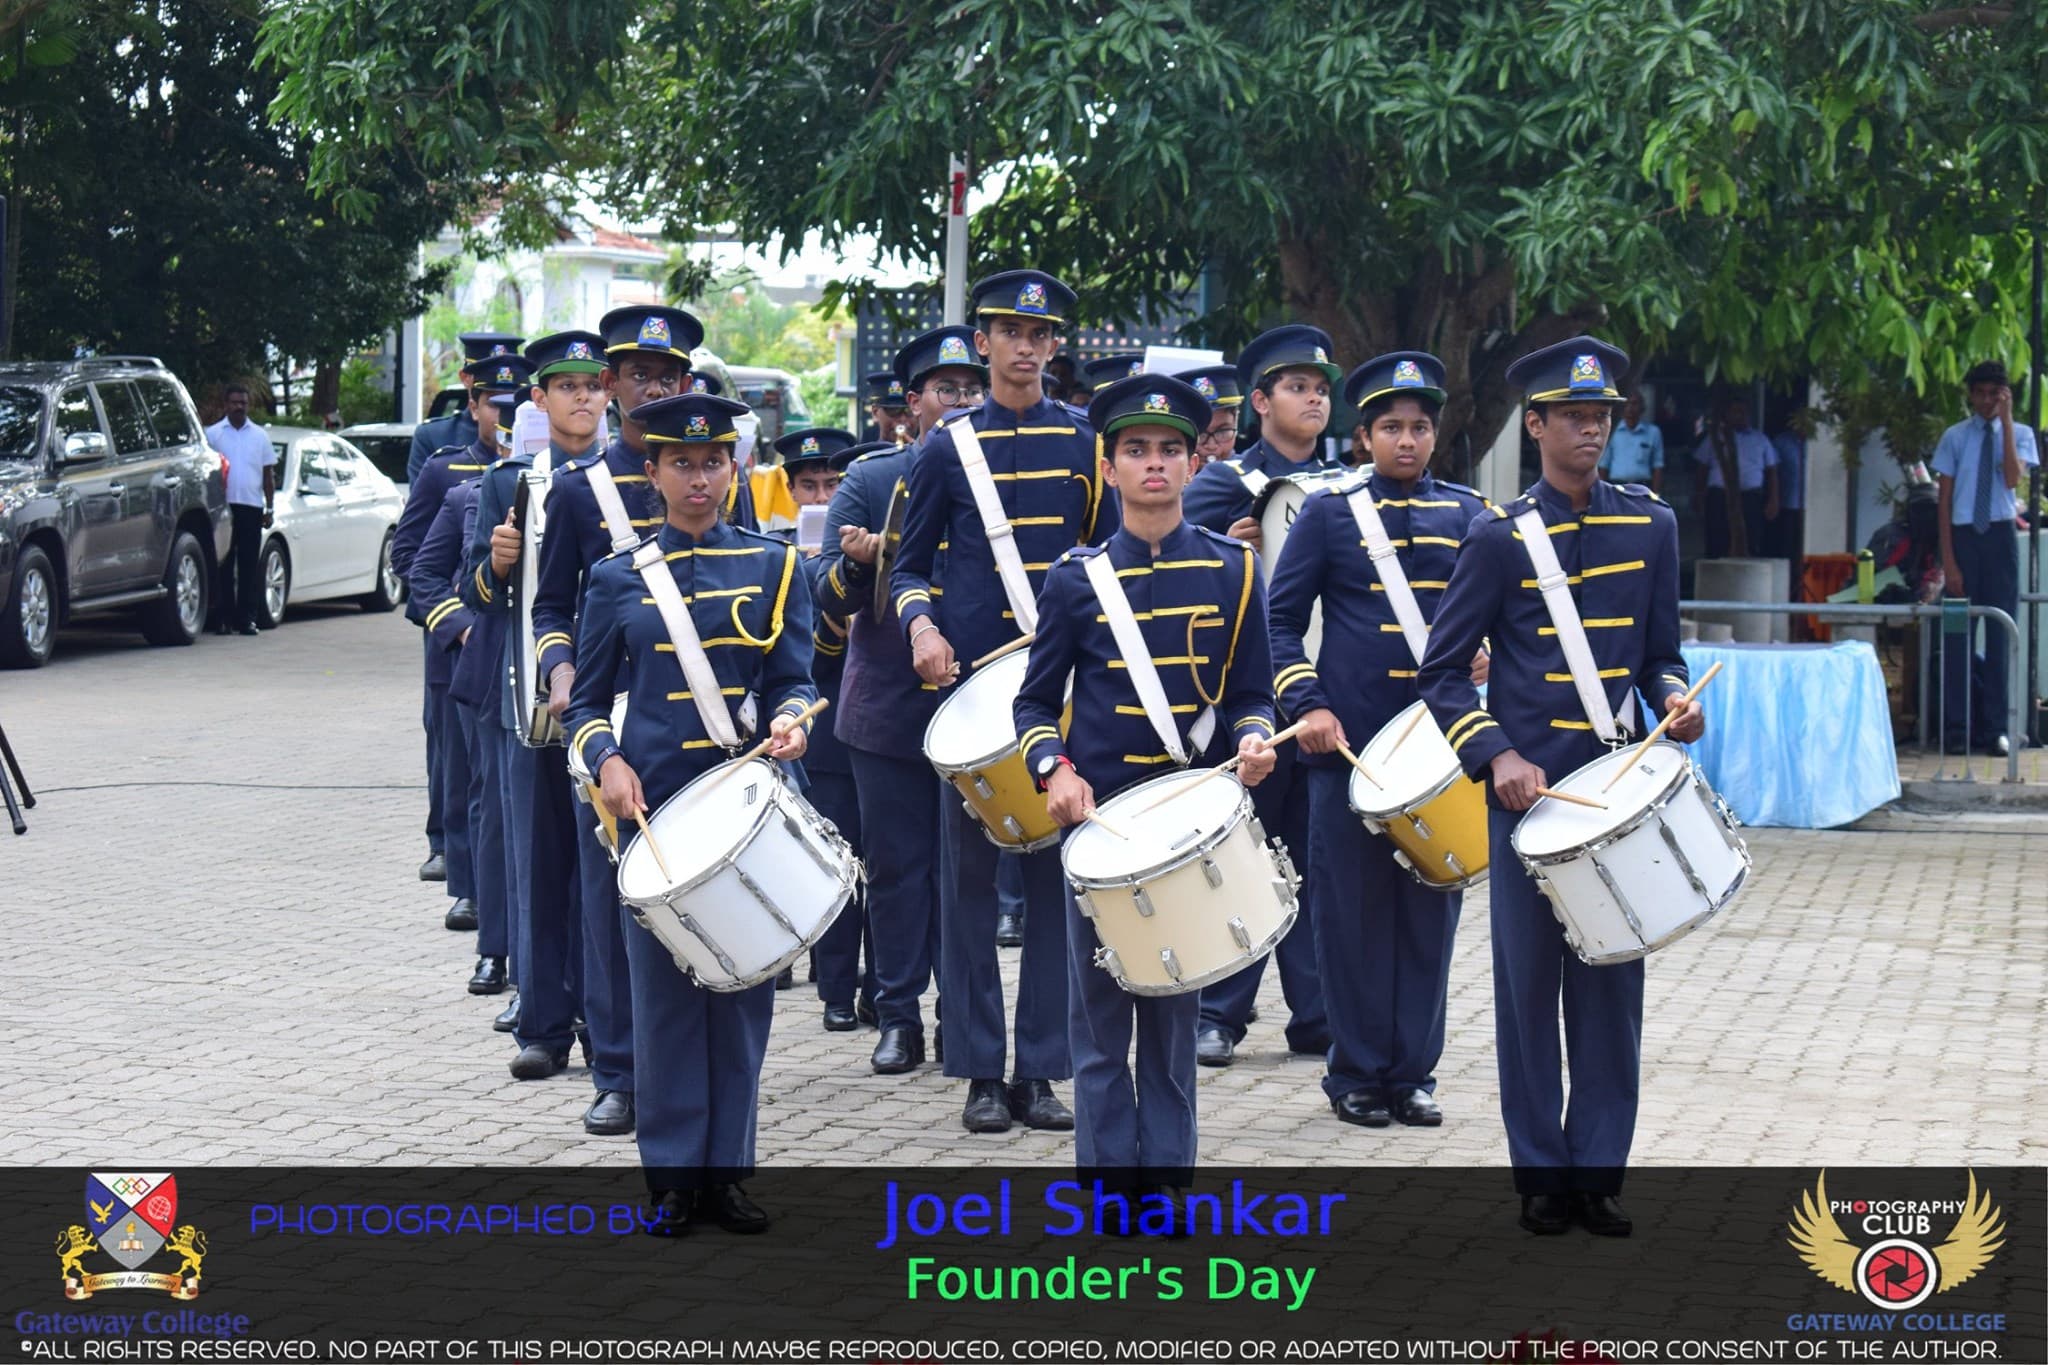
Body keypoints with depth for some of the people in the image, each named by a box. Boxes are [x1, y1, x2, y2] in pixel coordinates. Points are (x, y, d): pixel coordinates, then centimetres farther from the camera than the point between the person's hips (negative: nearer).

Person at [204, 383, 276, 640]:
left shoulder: (260, 436, 12)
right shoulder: (213, 434, 6)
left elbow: (268, 475, 13)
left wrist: (269, 508, 6)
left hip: (252, 506, 1)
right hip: (223, 506, -1)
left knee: (250, 566, 1)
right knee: (224, 564, -2)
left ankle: (246, 618, 3)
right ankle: (225, 618, 0)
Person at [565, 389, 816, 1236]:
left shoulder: (773, 567, 7)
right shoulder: (617, 580, 6)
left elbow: (791, 679, 4)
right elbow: (587, 702, 10)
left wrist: (788, 720, -18)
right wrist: (607, 760, -10)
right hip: (654, 806, -1)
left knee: (744, 986, 3)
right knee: (663, 989, 0)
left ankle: (726, 1168, 11)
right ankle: (672, 1175, 7)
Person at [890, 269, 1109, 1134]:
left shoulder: (1084, 442, 8)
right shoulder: (947, 447, 6)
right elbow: (911, 568, 11)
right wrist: (920, 626, -9)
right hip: (971, 685, -1)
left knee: (1057, 872, 2)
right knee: (970, 874, 1)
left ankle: (1041, 1071, 8)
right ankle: (981, 1074, 7)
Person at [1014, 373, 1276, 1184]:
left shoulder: (1232, 572, 5)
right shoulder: (1077, 578, 3)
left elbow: (1250, 694, 9)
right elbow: (1035, 700, 8)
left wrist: (1252, 738, -12)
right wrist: (1053, 767, -11)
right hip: (1097, 817, 0)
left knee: (1174, 1014, 5)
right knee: (1101, 1018, 2)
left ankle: (1169, 1169, 11)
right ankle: (1109, 1172, 7)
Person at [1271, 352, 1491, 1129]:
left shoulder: (1468, 514, 8)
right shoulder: (1329, 512, 3)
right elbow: (1281, 619, 3)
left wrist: (1488, 658, -12)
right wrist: (1306, 705, -9)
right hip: (1350, 743, -2)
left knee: (1430, 906, 5)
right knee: (1354, 909, 1)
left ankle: (1413, 1072, 14)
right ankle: (1357, 1074, 11)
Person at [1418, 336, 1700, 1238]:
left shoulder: (1650, 527, 7)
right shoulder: (1498, 537, -3)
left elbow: (1659, 652, 15)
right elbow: (1442, 671, -1)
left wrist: (1674, 699, -6)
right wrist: (1497, 755, -14)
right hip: (1529, 789, -3)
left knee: (1612, 983, 5)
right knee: (1529, 984, 3)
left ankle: (1598, 1172, 13)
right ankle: (1541, 1175, 11)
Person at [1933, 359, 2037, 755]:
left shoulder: (2019, 434, 4)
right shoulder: (1955, 437, 2)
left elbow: (2012, 478, -15)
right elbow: (1944, 499, 1)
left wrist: (2006, 421, -16)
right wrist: (1948, 559, -7)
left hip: (2001, 535, 1)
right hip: (1963, 534, -1)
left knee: (2001, 630, 3)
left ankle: (1996, 727, 7)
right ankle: (1956, 727, 3)